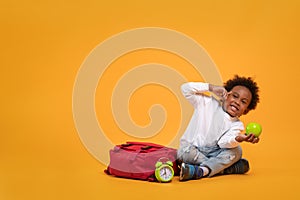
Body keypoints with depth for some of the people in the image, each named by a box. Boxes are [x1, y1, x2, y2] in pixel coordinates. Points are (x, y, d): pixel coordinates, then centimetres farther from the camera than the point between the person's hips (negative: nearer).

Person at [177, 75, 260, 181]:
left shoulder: (237, 125, -2)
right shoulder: (208, 102, -3)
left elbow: (223, 142, -19)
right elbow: (185, 88, -10)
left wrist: (238, 139, -41)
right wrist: (211, 88, -14)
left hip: (213, 153, 2)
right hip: (191, 149, -2)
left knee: (236, 150, -20)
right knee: (184, 152, -33)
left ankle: (202, 171, -38)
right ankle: (221, 168, -26)